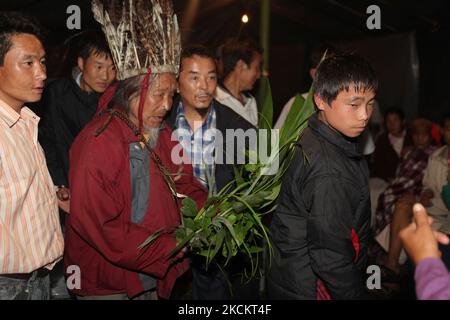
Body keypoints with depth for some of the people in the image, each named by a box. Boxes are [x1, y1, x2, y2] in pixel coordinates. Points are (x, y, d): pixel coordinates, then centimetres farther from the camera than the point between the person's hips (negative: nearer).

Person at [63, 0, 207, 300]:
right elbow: (97, 226, -24)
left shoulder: (162, 133, 5)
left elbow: (186, 186, 9)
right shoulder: (98, 143, -22)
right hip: (108, 285, -7)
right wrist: (174, 244, -21)